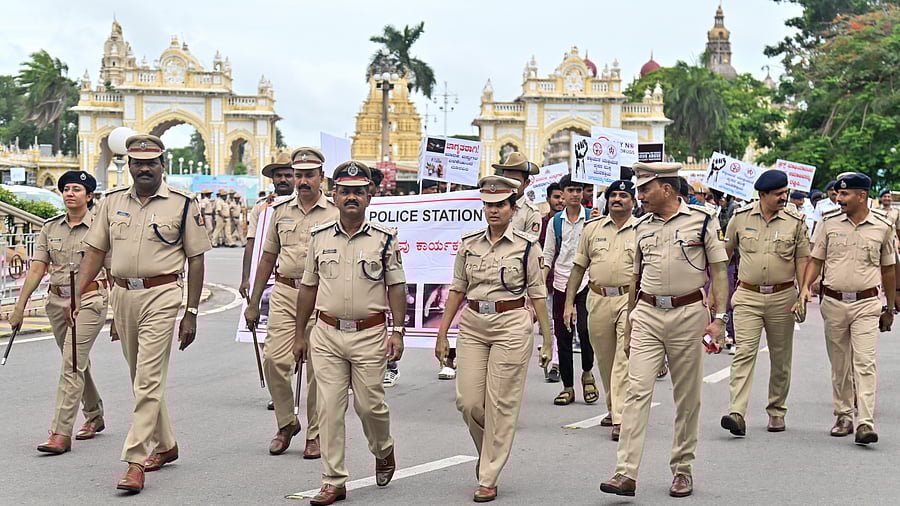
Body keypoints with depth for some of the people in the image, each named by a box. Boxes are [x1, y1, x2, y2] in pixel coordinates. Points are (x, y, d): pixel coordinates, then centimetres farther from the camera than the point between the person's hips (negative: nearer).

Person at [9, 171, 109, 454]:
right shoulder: (50, 228, 8)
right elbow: (37, 269, 5)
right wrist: (20, 306, 1)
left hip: (89, 300, -5)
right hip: (57, 301, 5)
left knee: (72, 365, -12)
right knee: (78, 363, 17)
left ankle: (61, 433, -12)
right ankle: (94, 416, 36)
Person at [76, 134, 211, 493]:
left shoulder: (182, 204, -2)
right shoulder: (112, 202, 9)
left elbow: (195, 259, -1)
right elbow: (95, 251, 10)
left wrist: (191, 313, -4)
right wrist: (77, 297, 0)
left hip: (162, 295, -5)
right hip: (122, 295, 5)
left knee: (148, 380, -11)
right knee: (140, 378, 15)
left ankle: (135, 462, -11)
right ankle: (166, 444, 31)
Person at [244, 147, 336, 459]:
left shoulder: (335, 214, 2)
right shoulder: (281, 211, 12)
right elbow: (268, 258, 17)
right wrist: (253, 302, 15)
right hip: (284, 293, 3)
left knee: (318, 368, -1)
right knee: (274, 359, -8)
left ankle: (315, 434, 12)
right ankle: (286, 422, 13)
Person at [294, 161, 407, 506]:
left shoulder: (384, 238, -1)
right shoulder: (319, 237, 5)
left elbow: (396, 286, 2)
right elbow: (309, 287, 12)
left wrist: (398, 331, -6)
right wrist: (300, 334, 12)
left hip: (369, 335, -2)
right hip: (326, 334, 2)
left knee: (369, 405, 3)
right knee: (329, 408, 0)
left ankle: (384, 451, 35)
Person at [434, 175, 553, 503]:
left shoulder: (527, 246, -3)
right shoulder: (468, 243, 6)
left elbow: (537, 294, 1)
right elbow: (457, 289, 11)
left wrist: (547, 339, -1)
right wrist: (443, 333, 8)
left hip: (512, 326, -3)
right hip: (472, 325, 3)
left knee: (501, 403, -2)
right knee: (467, 400, 0)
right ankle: (489, 450, 31)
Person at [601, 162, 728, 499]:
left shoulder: (701, 219, -2)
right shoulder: (642, 226, 11)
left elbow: (719, 271, -1)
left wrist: (719, 317, -9)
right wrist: (630, 317, 23)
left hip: (688, 313, -3)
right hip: (647, 315, 3)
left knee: (687, 396, 7)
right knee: (637, 391, -8)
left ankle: (682, 469, 21)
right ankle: (626, 473, -12)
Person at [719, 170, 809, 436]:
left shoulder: (795, 220, 1)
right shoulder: (741, 217, 0)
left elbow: (802, 260, 3)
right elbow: (725, 252, 11)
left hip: (782, 297, 1)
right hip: (747, 296, -1)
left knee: (780, 358, 8)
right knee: (744, 353, -12)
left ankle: (776, 412, 22)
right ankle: (736, 414, -20)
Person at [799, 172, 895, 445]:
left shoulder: (882, 226, 0)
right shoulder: (828, 222, 2)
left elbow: (888, 269, 10)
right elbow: (816, 260, 6)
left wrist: (889, 308, 14)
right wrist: (805, 287, -11)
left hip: (867, 303, -2)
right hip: (833, 302, 2)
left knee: (864, 363, -10)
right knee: (839, 365, 10)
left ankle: (865, 423, -14)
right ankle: (844, 417, 22)